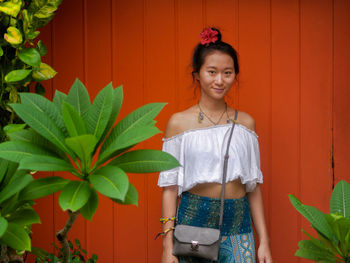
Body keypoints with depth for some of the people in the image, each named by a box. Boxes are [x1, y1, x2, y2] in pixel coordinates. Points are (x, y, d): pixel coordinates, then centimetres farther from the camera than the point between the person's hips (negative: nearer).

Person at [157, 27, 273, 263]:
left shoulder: (245, 123, 6)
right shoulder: (179, 122, -2)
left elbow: (253, 186, 9)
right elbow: (170, 187, -2)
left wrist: (264, 241, 6)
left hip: (238, 225, 2)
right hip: (194, 220, -2)